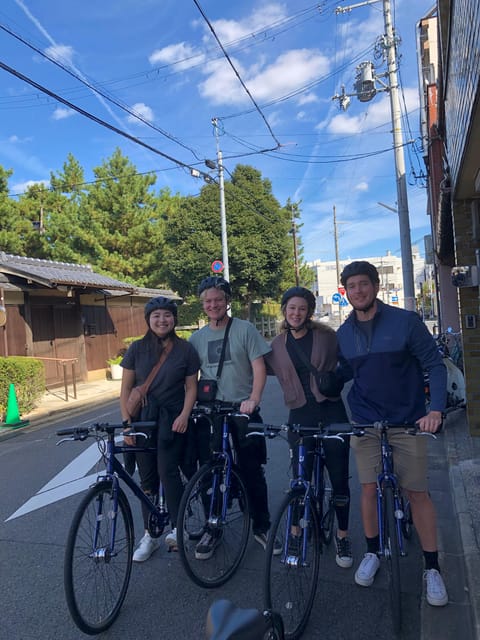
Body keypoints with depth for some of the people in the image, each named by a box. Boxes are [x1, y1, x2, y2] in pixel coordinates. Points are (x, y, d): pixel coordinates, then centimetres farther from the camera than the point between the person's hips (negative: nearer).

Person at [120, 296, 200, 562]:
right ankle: (150, 535, 21)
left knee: (167, 470, -13)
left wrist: (184, 415, -12)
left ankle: (178, 528, 3)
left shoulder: (185, 349, -1)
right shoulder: (137, 348, 0)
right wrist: (126, 421, -6)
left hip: (172, 418, -2)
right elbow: (126, 388, 2)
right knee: (147, 477, 7)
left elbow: (191, 387, 1)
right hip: (143, 418, 2)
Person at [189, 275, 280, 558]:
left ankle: (262, 526, 26)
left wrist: (253, 399, -20)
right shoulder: (197, 338, 7)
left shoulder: (245, 329, -3)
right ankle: (212, 529, 28)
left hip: (243, 412, -3)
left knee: (252, 472, 7)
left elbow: (259, 367, -7)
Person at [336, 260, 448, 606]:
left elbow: (435, 365, -7)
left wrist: (435, 410, -19)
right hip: (366, 422, 2)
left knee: (418, 492, 5)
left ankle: (432, 568, 22)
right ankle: (373, 553, 29)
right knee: (369, 488, 6)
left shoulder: (406, 321, -8)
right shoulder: (343, 334, 2)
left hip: (408, 421, -2)